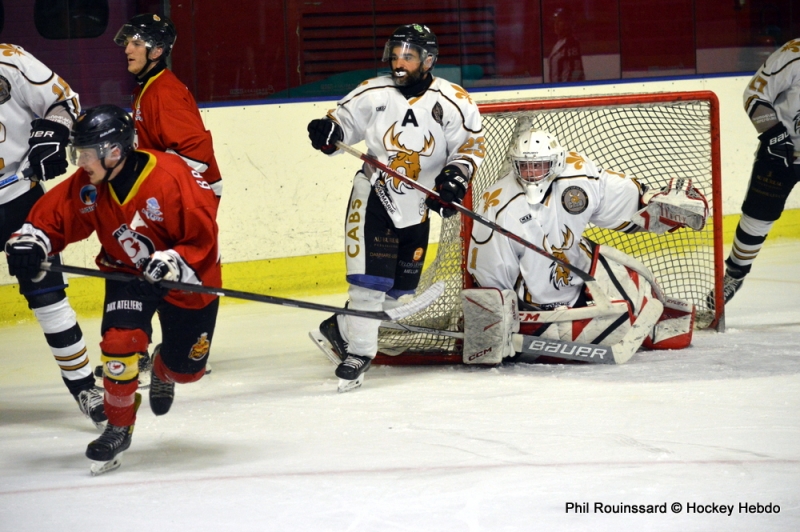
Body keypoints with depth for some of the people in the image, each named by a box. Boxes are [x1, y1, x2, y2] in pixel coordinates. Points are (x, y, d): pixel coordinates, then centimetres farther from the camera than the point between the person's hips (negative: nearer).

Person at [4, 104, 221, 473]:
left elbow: (202, 239, -26)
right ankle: (119, 427, -4)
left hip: (187, 280, -3)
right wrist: (28, 242, -25)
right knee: (119, 340, -24)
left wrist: (170, 264, -39)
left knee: (187, 368, 7)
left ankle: (163, 370, 47)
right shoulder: (87, 186, -14)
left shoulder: (171, 178, -31)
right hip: (128, 275, 3)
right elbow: (52, 216, -5)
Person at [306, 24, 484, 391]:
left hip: (416, 207, 2)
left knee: (401, 286, 8)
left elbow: (470, 144, -2)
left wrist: (455, 177, -18)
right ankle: (358, 352, -2)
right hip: (373, 195, -2)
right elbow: (344, 119, 6)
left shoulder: (453, 103, -8)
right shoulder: (373, 93, -5)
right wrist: (328, 132, -16)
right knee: (370, 279, -13)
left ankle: (341, 328, 26)